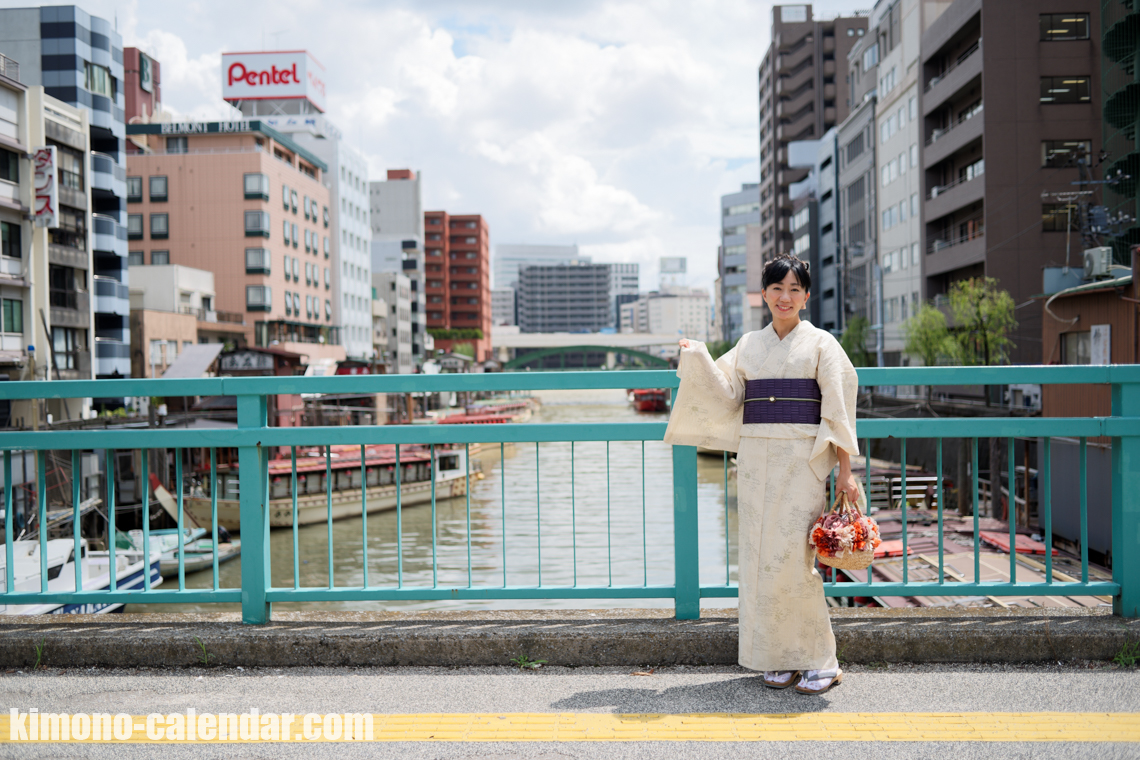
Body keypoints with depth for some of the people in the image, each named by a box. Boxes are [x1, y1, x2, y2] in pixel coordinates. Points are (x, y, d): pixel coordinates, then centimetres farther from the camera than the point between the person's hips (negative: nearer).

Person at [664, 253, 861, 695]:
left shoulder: (820, 344, 3)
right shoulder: (749, 345, 14)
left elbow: (838, 412, 0)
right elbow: (726, 394, 5)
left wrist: (845, 472, -5)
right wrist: (697, 358, -7)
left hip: (802, 462, -4)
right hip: (756, 461, 4)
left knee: (791, 559, -9)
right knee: (761, 558, 3)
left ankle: (819, 661, 6)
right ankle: (778, 659, 15)